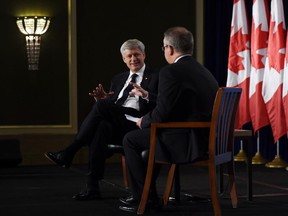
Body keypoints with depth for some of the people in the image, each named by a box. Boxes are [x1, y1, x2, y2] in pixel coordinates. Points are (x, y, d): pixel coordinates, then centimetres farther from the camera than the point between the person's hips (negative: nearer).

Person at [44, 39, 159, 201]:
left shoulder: (156, 77, 9)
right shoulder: (118, 79, 27)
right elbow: (109, 104, 22)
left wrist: (146, 94, -24)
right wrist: (102, 99, -1)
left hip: (137, 125, -5)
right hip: (116, 125, 5)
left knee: (101, 106, -27)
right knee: (101, 127, -32)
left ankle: (68, 153, -22)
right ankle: (92, 187, -35)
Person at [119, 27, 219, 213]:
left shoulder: (170, 72, -13)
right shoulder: (203, 71, 14)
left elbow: (162, 114, -16)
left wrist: (144, 121, 5)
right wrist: (147, 96, 30)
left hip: (186, 142, -9)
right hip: (207, 139, 9)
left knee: (130, 139, 8)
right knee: (148, 135, 30)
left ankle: (145, 199, 11)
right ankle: (146, 193, 34)